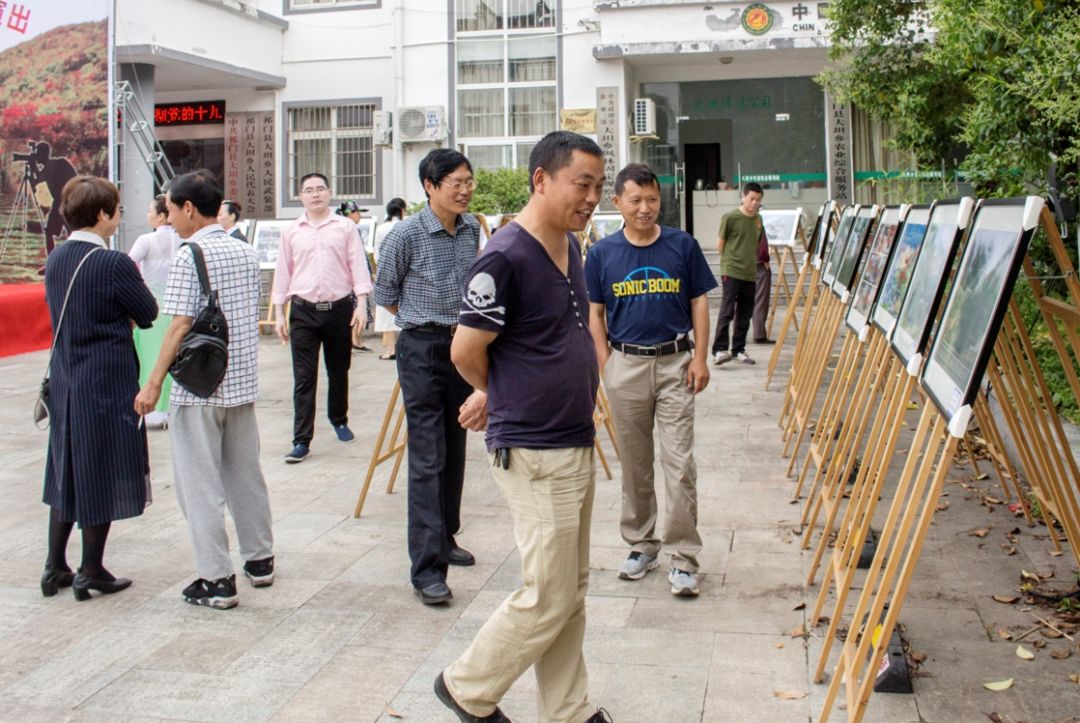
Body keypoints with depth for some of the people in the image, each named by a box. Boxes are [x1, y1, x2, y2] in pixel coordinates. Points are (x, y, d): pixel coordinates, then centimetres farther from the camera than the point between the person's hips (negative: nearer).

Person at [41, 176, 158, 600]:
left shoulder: (55, 260, 5)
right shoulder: (114, 264, -18)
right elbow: (149, 313, -9)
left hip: (64, 382, 7)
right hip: (108, 385, -7)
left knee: (67, 471, 17)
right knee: (102, 475, 5)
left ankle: (55, 566, 24)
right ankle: (91, 572, 13)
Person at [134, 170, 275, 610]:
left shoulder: (189, 256, -13)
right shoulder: (245, 252, 9)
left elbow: (181, 326, -17)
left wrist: (154, 383, -12)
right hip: (242, 380, 7)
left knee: (200, 483, 1)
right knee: (245, 474, 17)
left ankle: (216, 580, 4)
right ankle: (260, 560, 27)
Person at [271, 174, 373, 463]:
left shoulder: (346, 227, 4)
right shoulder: (291, 232, 8)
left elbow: (358, 266, 1)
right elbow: (283, 273, 10)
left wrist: (361, 304, -8)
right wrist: (279, 313, 6)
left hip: (339, 308, 0)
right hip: (303, 311, 0)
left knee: (338, 371, 14)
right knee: (303, 377, -3)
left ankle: (339, 420, 36)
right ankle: (301, 440, -3)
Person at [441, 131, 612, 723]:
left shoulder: (571, 246, 10)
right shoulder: (505, 257, -19)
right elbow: (466, 351, -14)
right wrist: (506, 397, 4)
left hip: (578, 444, 9)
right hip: (534, 454, -9)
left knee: (570, 592, 16)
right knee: (547, 598, -1)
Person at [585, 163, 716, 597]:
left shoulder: (683, 246, 1)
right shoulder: (602, 253, 2)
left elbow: (699, 303, 5)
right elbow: (594, 313, 7)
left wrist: (700, 358, -2)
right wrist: (606, 363, -1)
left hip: (675, 363, -1)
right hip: (625, 365, 1)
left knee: (679, 462, -4)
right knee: (634, 463, 11)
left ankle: (682, 557, 3)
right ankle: (641, 545, 26)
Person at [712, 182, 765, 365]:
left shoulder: (758, 219, 12)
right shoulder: (730, 217, -6)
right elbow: (720, 244, -1)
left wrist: (751, 261, 14)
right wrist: (730, 261, 4)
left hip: (750, 274, 6)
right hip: (731, 272, -6)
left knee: (745, 314, 8)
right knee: (727, 311, -13)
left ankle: (738, 350, 17)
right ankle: (719, 349, -12)